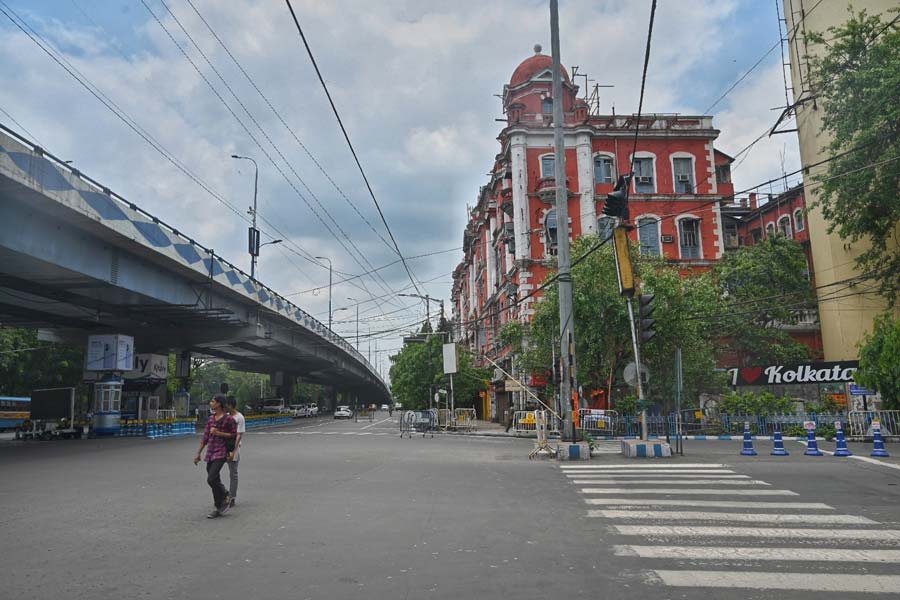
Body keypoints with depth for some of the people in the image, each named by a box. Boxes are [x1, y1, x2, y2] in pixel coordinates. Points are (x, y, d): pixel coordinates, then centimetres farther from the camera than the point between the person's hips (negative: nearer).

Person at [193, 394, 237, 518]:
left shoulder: (228, 419, -7)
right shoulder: (211, 418, 13)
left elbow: (234, 435, -5)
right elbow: (205, 437, 16)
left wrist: (218, 433, -14)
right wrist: (198, 453, 16)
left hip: (220, 453, -7)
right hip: (210, 453, 7)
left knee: (211, 479, -17)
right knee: (215, 481, 10)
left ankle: (225, 499, 4)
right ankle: (219, 508, 20)